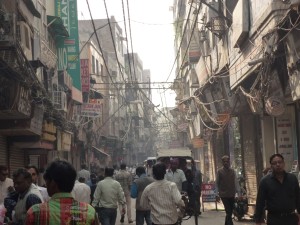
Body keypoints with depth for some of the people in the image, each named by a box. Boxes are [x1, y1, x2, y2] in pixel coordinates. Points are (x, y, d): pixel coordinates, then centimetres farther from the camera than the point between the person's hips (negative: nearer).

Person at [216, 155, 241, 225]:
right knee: (228, 212, -12)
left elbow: (236, 182, 2)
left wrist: (239, 193, -5)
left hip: (232, 195, 3)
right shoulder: (220, 171, -3)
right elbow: (217, 184, 2)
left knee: (229, 213, 12)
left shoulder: (232, 171, 4)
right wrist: (217, 194, -3)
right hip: (224, 195, -3)